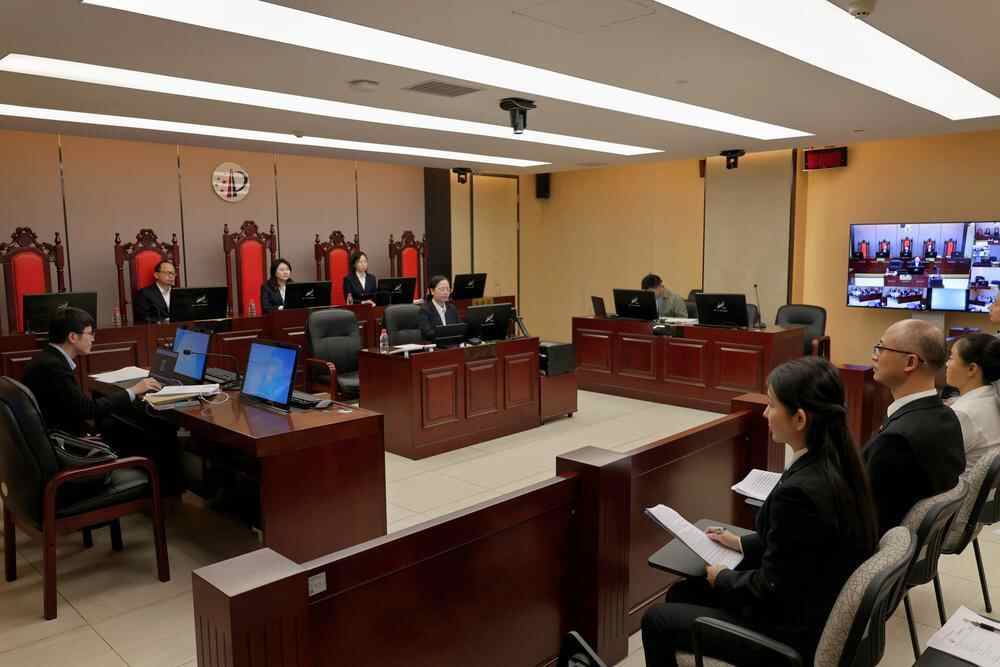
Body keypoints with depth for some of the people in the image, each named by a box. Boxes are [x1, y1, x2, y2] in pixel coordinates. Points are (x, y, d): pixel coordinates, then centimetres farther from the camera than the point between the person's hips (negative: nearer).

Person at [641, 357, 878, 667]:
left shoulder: (799, 491, -33)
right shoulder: (837, 462, -5)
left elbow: (770, 590, -22)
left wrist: (723, 578, -4)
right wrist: (742, 543, 12)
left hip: (794, 631, -9)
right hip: (819, 608, 9)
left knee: (656, 621, 4)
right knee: (681, 593, 20)